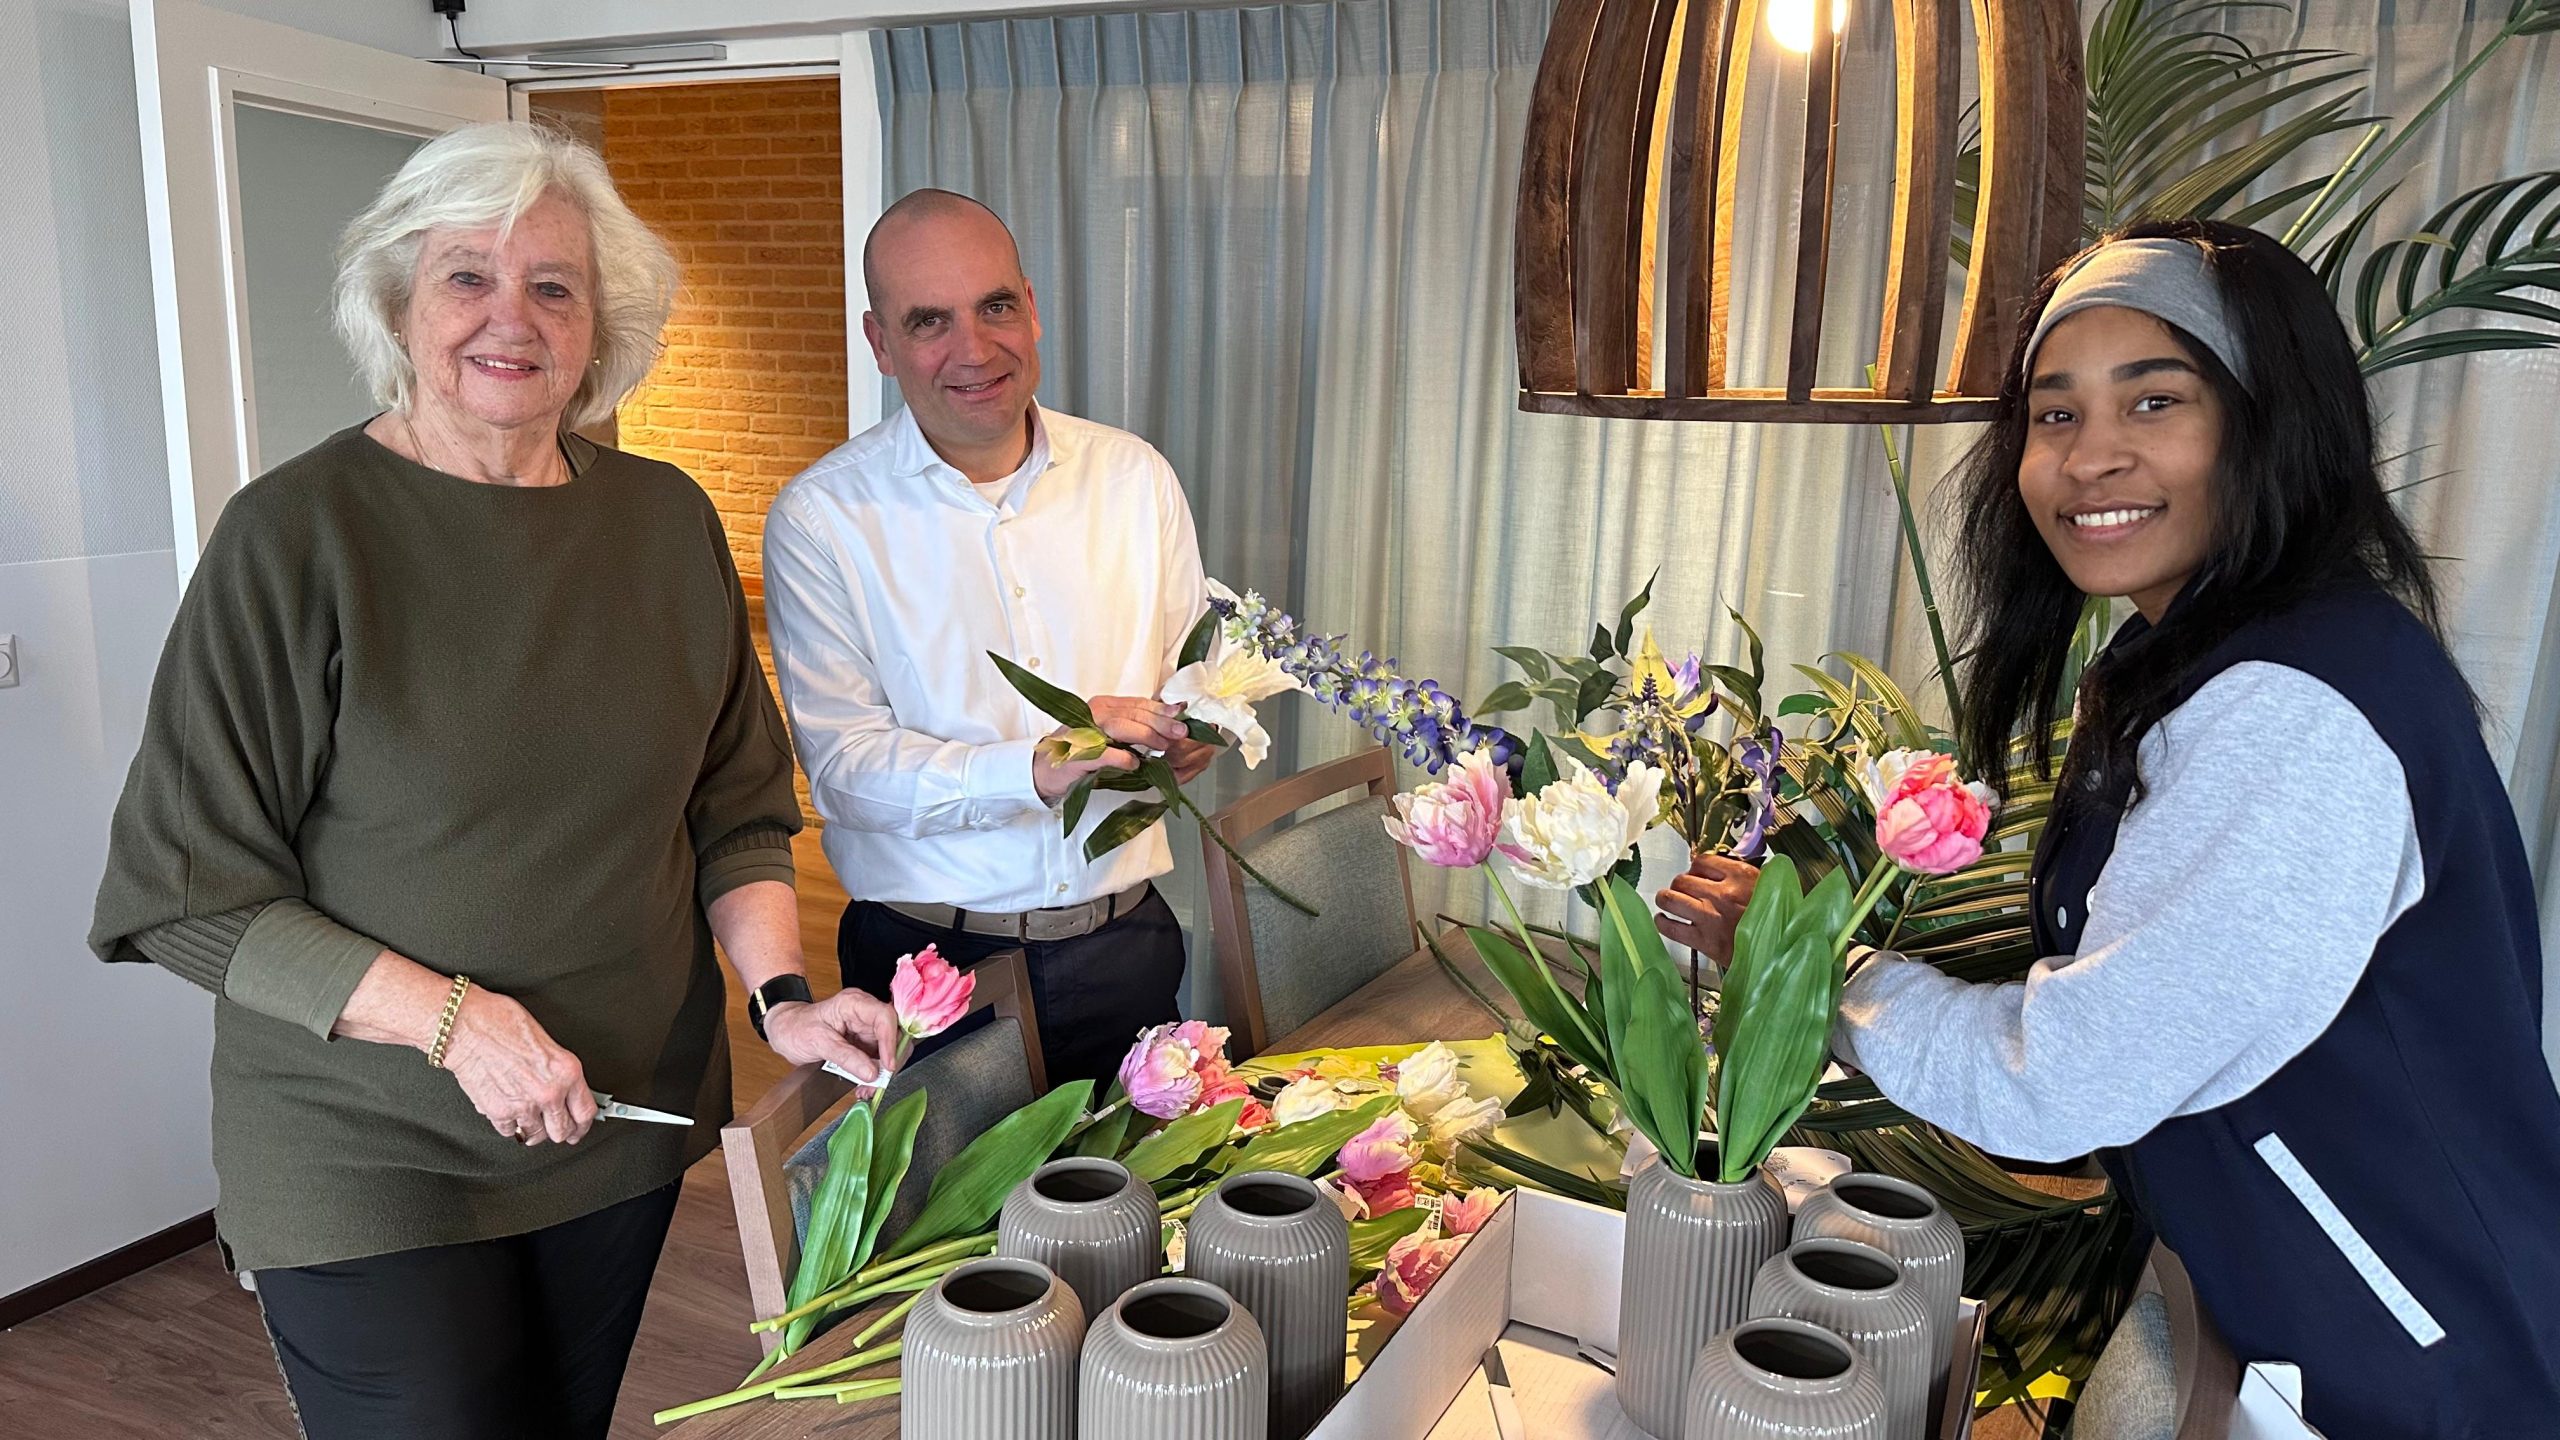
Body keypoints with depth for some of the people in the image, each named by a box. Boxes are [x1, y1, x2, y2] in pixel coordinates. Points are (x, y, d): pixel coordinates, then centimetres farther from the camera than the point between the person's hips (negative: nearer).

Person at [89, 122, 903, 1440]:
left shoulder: (666, 521, 1)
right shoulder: (295, 532, -12)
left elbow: (737, 809, 7)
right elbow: (184, 894, -11)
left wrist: (781, 993, -8)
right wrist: (452, 1018, -19)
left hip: (627, 1125, 4)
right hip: (366, 1161, -4)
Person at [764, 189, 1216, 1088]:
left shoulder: (1135, 477, 4)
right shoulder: (820, 518, -7)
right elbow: (843, 764, -13)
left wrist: (1192, 726, -13)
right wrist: (1035, 769, -28)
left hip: (1122, 945, 3)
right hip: (928, 962, -3)